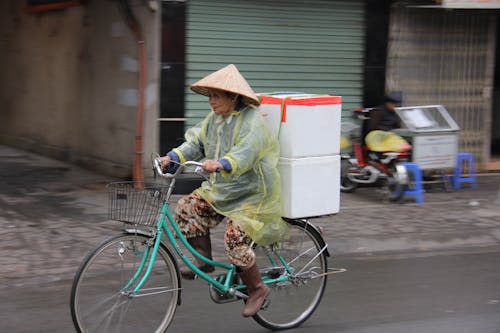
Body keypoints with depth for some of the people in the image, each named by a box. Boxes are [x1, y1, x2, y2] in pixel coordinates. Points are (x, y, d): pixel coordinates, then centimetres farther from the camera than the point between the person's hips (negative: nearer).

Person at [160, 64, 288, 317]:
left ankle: (257, 289, 5)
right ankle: (204, 260, 9)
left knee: (235, 239, -18)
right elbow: (196, 143, 3)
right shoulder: (214, 119, 7)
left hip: (252, 195, -8)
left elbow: (244, 155, -35)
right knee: (187, 209, -7)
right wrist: (174, 157, -14)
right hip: (220, 191, 8)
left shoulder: (251, 122, -20)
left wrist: (220, 164, -53)